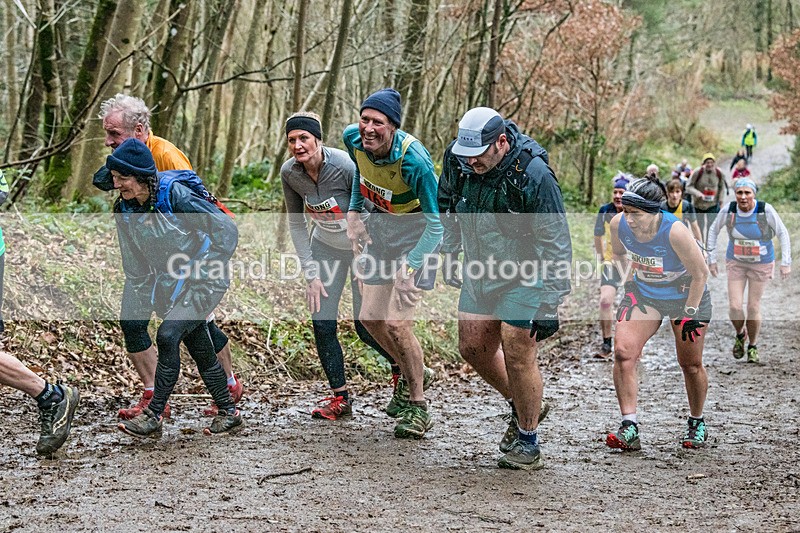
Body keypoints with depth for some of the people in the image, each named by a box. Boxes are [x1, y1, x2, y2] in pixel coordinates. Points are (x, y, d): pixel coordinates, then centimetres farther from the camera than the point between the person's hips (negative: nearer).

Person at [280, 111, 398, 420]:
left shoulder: (346, 167, -31)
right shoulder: (289, 173, -15)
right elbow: (296, 223, -3)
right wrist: (310, 273, -7)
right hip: (325, 246, 4)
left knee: (365, 326, -3)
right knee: (322, 324, -5)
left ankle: (401, 364, 29)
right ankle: (340, 398, 8)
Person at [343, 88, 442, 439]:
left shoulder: (413, 160, -33)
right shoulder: (353, 138, -14)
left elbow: (436, 223, -28)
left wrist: (409, 268, -39)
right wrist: (353, 213, 4)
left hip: (418, 234, -7)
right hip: (381, 228, 7)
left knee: (397, 322, -14)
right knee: (370, 317, 9)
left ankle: (417, 407, 5)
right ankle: (413, 375, 35)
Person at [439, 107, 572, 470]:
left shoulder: (534, 175, -27)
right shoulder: (458, 161, -10)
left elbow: (556, 245, -22)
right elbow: (447, 205, 14)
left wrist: (550, 303, -23)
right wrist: (449, 252, 16)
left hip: (524, 278, -7)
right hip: (481, 273, 7)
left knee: (517, 356, -7)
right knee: (473, 348, 10)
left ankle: (528, 442, 9)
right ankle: (523, 406, 33)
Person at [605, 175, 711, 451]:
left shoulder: (674, 231, -32)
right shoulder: (618, 224, -19)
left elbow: (700, 273, -20)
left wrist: (690, 312, -15)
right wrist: (629, 280, 0)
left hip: (685, 295, -3)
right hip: (643, 293, 3)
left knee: (690, 365, 5)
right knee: (623, 351, -17)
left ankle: (697, 423, 30)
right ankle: (629, 428, -16)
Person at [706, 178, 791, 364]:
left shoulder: (766, 210, -21)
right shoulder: (728, 211, -16)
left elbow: (783, 234, -10)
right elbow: (713, 231, 2)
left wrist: (786, 262, -15)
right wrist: (711, 258, 0)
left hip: (761, 264, -1)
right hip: (736, 263, 1)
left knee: (753, 308, 2)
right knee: (735, 307, -7)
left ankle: (753, 346, 27)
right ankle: (740, 334, 26)